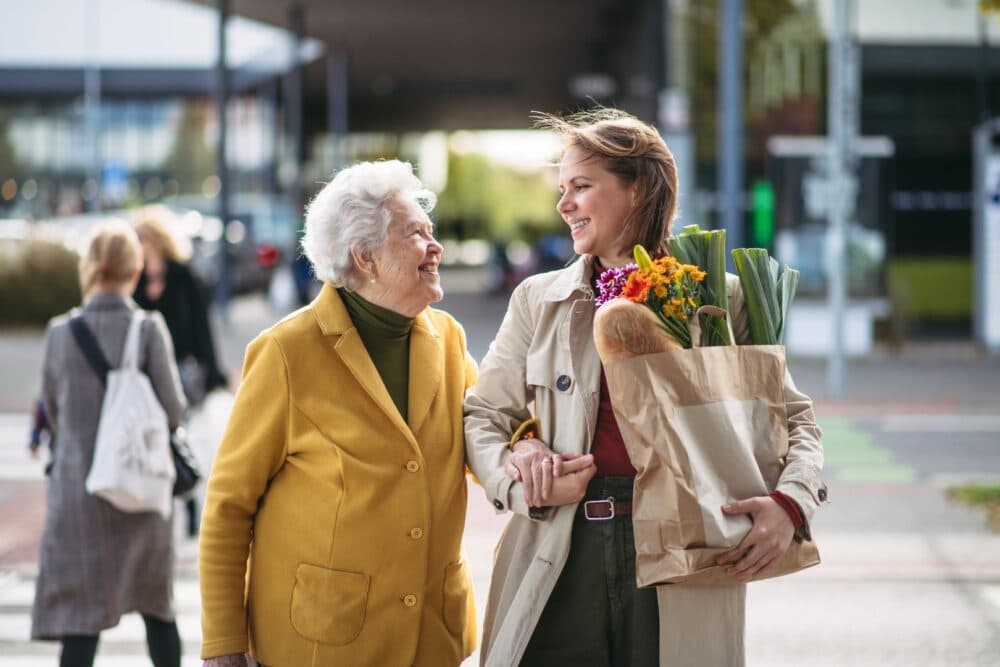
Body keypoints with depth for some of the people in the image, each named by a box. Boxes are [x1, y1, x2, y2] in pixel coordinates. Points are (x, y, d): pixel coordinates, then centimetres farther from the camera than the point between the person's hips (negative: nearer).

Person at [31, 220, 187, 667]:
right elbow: (174, 409, -7)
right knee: (157, 605, 16)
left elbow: (52, 410, 9)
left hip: (75, 484, 1)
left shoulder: (60, 332, -2)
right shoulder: (148, 329, -9)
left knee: (80, 615, 1)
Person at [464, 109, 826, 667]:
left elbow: (794, 419, 9)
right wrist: (520, 480, -8)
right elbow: (482, 417, 12)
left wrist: (790, 502, -10)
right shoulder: (539, 300, 10)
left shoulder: (720, 299, 5)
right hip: (563, 558, 1)